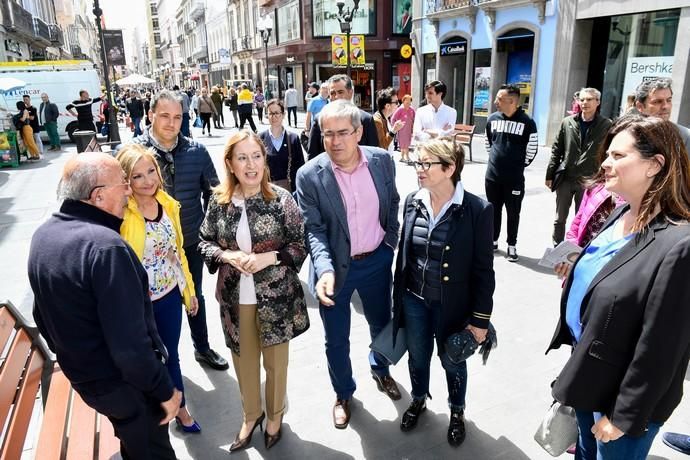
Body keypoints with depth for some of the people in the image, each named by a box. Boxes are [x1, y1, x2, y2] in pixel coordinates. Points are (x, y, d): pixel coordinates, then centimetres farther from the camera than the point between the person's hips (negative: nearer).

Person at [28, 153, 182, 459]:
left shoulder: (43, 235, -2)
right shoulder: (105, 246, -31)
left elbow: (43, 315, 10)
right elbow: (130, 343, -31)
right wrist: (165, 391, -18)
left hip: (80, 374, 8)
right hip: (123, 382, -8)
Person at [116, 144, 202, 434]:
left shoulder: (168, 204, -3)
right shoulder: (119, 213, -20)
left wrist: (189, 289, 12)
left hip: (170, 294, 4)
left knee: (171, 354, 22)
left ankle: (180, 409, 44)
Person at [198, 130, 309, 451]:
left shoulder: (281, 199, -12)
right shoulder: (219, 200, -5)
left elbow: (300, 246, -8)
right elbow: (204, 243, 4)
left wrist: (268, 257, -22)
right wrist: (227, 256, -15)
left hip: (276, 297, -2)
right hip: (236, 298, 2)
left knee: (275, 361, 17)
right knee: (244, 361, 20)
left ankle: (275, 415, 45)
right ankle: (251, 415, 47)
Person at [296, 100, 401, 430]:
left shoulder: (382, 160, -8)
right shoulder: (309, 175, -17)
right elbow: (313, 229, -18)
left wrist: (391, 240, 6)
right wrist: (325, 269, -32)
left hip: (377, 260, 3)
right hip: (336, 265, -2)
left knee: (381, 323, 24)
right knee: (336, 339, 13)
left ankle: (381, 370, 56)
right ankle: (343, 393, 41)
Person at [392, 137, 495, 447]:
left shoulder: (477, 210, -18)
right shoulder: (413, 201, -5)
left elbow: (483, 269, -13)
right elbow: (403, 253, 4)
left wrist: (480, 318, -10)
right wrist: (398, 296, 9)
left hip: (452, 305, -3)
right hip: (414, 300, 3)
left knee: (453, 361, 20)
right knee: (417, 356, 23)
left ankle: (457, 411, 48)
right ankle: (418, 401, 52)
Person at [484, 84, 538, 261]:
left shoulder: (527, 122, -12)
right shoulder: (492, 118, 1)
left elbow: (532, 148, -3)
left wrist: (520, 165, 4)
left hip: (515, 178, -3)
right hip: (492, 175, 4)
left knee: (513, 213, 7)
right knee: (493, 210, 14)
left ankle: (511, 246, 19)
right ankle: (493, 241, 29)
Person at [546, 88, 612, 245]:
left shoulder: (606, 125, -4)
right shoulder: (567, 122, 3)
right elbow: (556, 150, 5)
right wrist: (550, 175, 2)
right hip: (565, 178, 2)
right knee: (559, 219, 11)